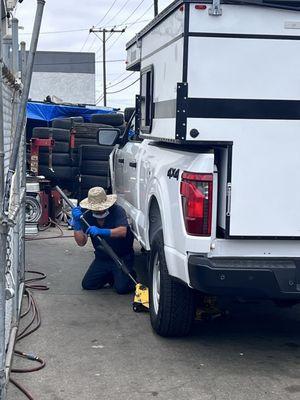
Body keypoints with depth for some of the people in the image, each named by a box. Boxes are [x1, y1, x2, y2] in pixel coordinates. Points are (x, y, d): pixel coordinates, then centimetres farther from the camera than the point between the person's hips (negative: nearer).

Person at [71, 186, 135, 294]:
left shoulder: (117, 211, -19)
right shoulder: (87, 216, -8)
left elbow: (123, 231, -35)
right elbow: (81, 242, -15)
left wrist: (101, 232, -50)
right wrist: (76, 222, -30)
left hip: (122, 258, -5)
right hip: (102, 258, 5)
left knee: (122, 288, -20)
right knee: (87, 285, 0)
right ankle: (110, 276, 25)